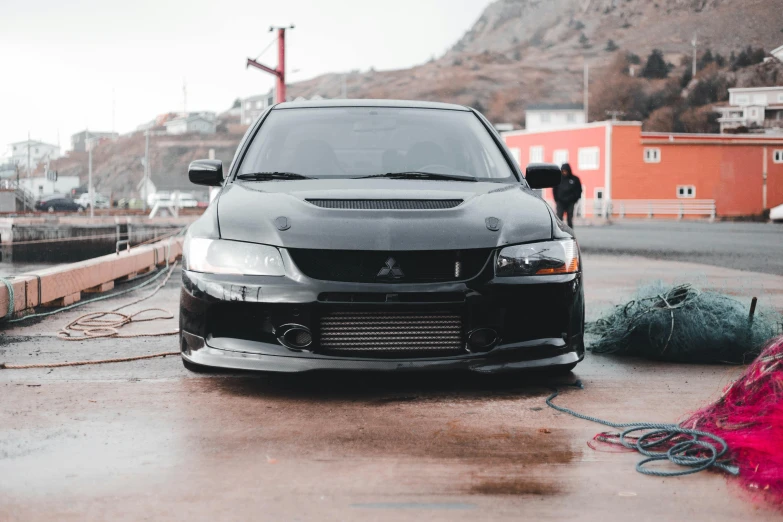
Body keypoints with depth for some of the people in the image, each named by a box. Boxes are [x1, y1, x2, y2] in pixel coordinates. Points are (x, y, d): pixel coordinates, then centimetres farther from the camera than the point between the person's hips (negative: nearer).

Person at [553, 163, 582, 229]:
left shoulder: (575, 179, 1)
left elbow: (579, 190, 7)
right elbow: (554, 190, 9)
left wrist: (575, 199, -1)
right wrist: (556, 200, 1)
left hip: (570, 203, 0)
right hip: (560, 202, 0)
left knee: (570, 220, 6)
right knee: (559, 219, -8)